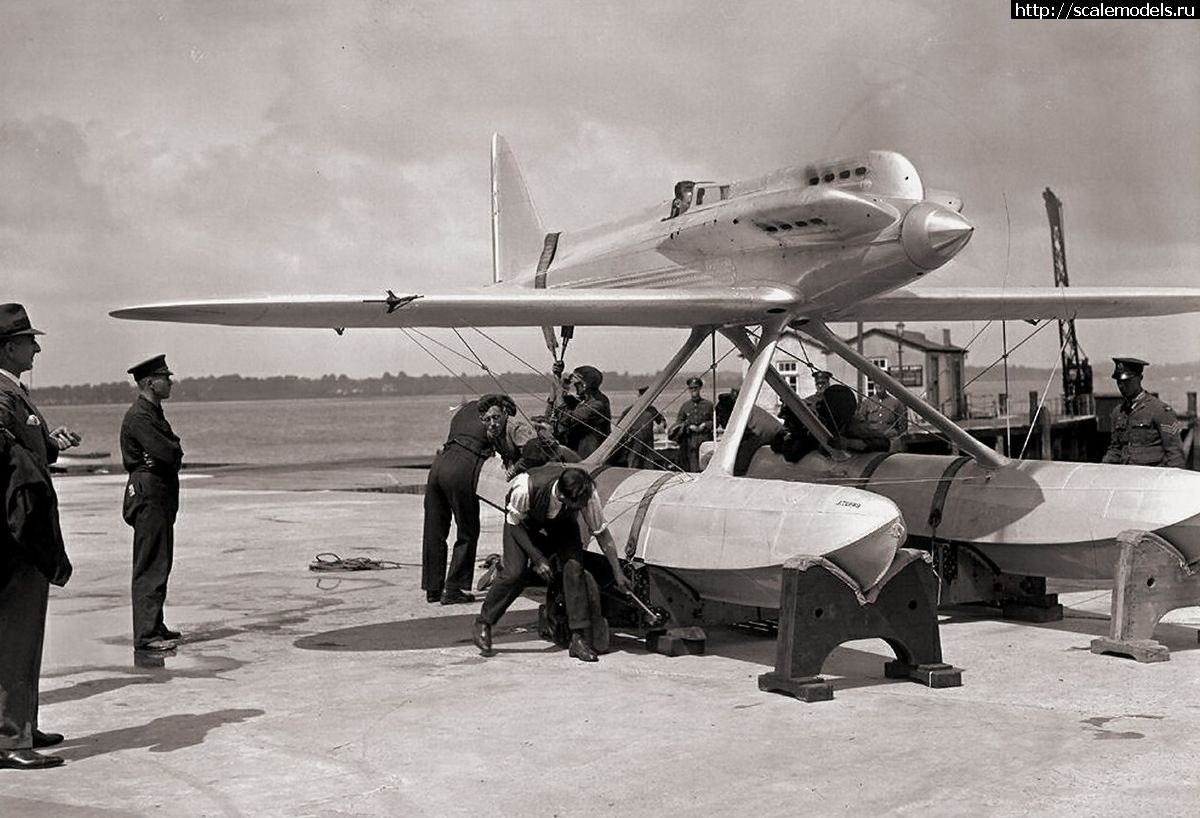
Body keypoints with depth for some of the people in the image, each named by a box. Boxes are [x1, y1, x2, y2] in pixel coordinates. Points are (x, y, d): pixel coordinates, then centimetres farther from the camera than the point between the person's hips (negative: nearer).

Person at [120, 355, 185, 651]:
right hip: (149, 495, -10)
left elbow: (173, 451, 17)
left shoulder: (153, 413, 18)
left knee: (159, 563, 15)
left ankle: (154, 626, 24)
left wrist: (172, 453, -3)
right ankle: (146, 635, -7)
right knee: (150, 565, -9)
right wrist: (174, 452, -2)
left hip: (161, 496, 10)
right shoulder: (139, 416, -15)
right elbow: (168, 454, -22)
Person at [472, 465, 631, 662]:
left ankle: (578, 638, -9)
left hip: (562, 522, 2)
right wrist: (537, 558, -24)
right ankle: (482, 625, 3)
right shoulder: (527, 487, -42)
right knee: (515, 573, -18)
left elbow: (602, 533, -19)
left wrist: (617, 572, -15)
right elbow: (514, 523, -22)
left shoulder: (588, 495, -34)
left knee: (574, 568, -17)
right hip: (521, 520, -2)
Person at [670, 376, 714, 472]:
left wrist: (705, 425, -5)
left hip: (705, 439, -1)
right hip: (690, 439, 1)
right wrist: (689, 426, -4)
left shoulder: (708, 404, 6)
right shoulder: (685, 406, 10)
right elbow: (678, 422, 13)